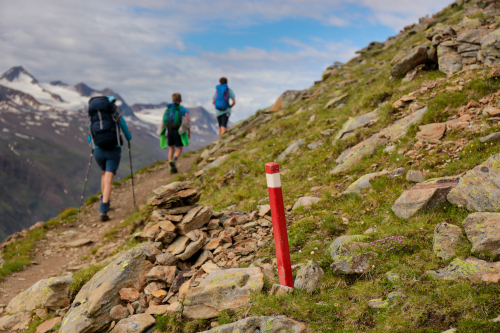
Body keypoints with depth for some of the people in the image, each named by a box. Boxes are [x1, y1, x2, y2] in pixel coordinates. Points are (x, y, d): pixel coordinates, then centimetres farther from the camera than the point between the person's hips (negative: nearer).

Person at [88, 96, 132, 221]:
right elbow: (129, 137, 12)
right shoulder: (118, 117, 3)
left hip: (98, 151, 3)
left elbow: (90, 139, 24)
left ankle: (105, 202, 33)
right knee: (108, 180, -6)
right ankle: (103, 211, -18)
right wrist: (128, 137, 37)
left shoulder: (93, 119, 12)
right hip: (114, 151, -3)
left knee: (104, 173, 30)